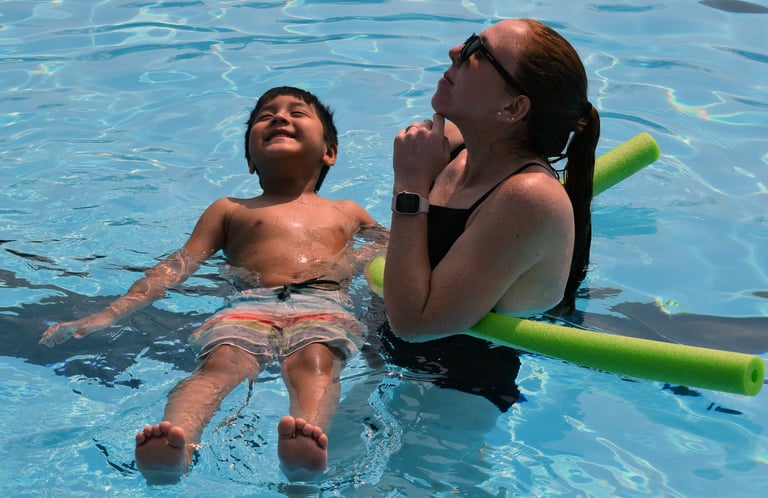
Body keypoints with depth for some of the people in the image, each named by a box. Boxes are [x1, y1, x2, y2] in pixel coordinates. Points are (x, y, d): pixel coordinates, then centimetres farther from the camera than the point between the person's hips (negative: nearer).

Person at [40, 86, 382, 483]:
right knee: (220, 361, -34)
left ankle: (305, 449, -65)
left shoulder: (347, 212, 37)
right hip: (249, 305, 1)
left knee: (314, 361, -36)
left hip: (325, 306, 0)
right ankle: (177, 446, -61)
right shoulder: (229, 210, 32)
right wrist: (109, 314, 8)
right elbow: (178, 266, 22)